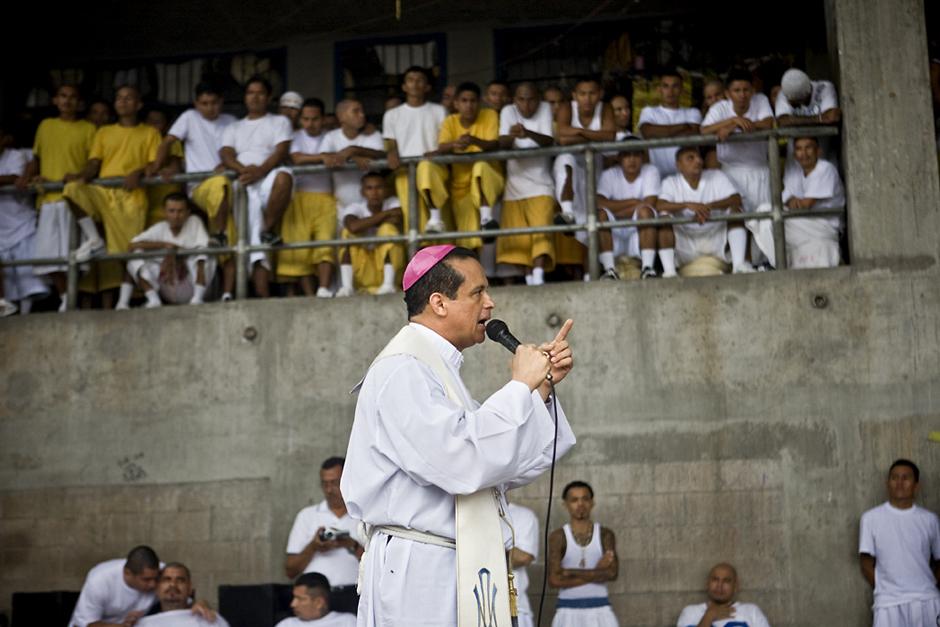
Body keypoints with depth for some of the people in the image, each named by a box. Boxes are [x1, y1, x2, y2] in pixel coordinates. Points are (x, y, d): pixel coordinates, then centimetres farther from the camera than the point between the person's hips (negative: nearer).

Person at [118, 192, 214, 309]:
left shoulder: (194, 222, -4)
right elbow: (133, 245, -12)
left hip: (191, 285, -2)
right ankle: (153, 299, -23)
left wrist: (174, 251, -21)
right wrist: (166, 245, -20)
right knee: (136, 257, -13)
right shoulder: (159, 228, -1)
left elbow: (204, 247, -18)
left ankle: (197, 297, -27)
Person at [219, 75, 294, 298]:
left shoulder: (279, 122, 21)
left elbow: (281, 152, 3)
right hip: (243, 183, 2)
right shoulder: (233, 128, 29)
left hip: (268, 180, -2)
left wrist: (260, 171, -15)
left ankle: (268, 230, -24)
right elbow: (226, 155, 11)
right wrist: (244, 169, -11)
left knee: (283, 176, -37)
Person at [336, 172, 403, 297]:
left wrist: (366, 224, -13)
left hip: (390, 264, 0)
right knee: (349, 231, -18)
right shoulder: (354, 208, -7)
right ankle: (347, 286, -28)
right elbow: (354, 226, -30)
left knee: (387, 227, -20)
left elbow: (396, 221, -25)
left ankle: (389, 284, -29)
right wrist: (385, 213, -22)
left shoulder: (393, 203, -3)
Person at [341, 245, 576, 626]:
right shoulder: (402, 371, -12)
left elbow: (506, 471, 19)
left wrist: (542, 386, 11)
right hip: (417, 570, -10)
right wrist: (521, 385, -14)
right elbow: (462, 461, -25)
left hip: (449, 575, 10)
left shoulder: (437, 370, 19)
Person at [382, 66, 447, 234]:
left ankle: (436, 216, -37)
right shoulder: (392, 115, 18)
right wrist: (392, 154, -8)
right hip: (405, 170, 1)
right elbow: (391, 145, 15)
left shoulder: (439, 111, 14)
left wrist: (436, 153, -13)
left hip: (432, 164, -1)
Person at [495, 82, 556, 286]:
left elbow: (549, 141, -14)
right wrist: (511, 136, -34)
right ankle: (529, 277, 7)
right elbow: (502, 144, -10)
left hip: (540, 184, -2)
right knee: (517, 237, 0)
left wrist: (528, 134, -34)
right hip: (515, 183, 2)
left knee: (541, 228, -19)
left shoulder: (545, 109, -1)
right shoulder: (508, 111, 2)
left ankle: (538, 275, -29)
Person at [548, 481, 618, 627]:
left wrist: (572, 572, -13)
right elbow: (554, 580, -12)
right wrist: (596, 573, -11)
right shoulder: (558, 537, -2)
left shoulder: (605, 535, 3)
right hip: (569, 611, -1)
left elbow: (612, 573, -10)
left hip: (599, 610, 1)